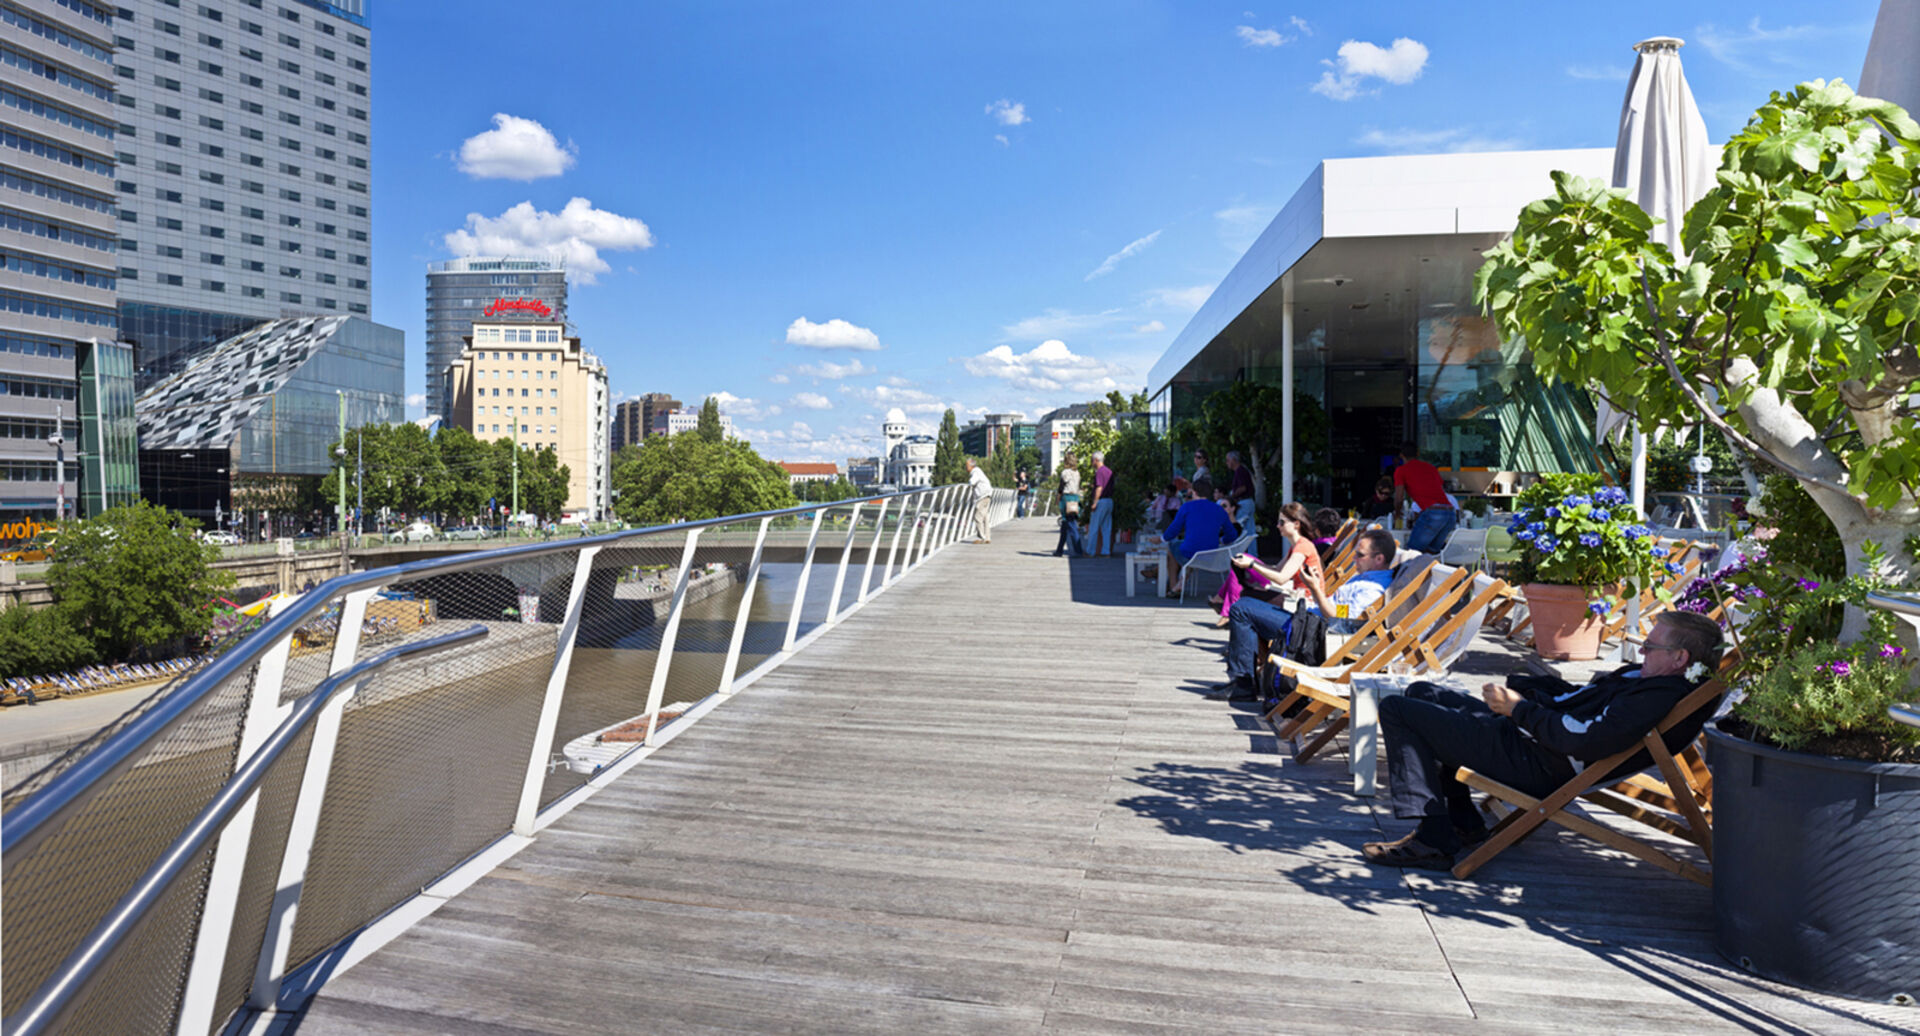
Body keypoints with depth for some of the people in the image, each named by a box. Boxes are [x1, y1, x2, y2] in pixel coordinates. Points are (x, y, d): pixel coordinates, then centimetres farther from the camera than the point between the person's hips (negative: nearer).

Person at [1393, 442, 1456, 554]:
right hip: (1451, 512, 6)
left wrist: (1397, 514, 23)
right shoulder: (1432, 468, 26)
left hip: (1432, 512, -6)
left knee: (1412, 552, 0)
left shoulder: (1401, 470, 8)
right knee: (1431, 551, 16)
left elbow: (1399, 499, 1)